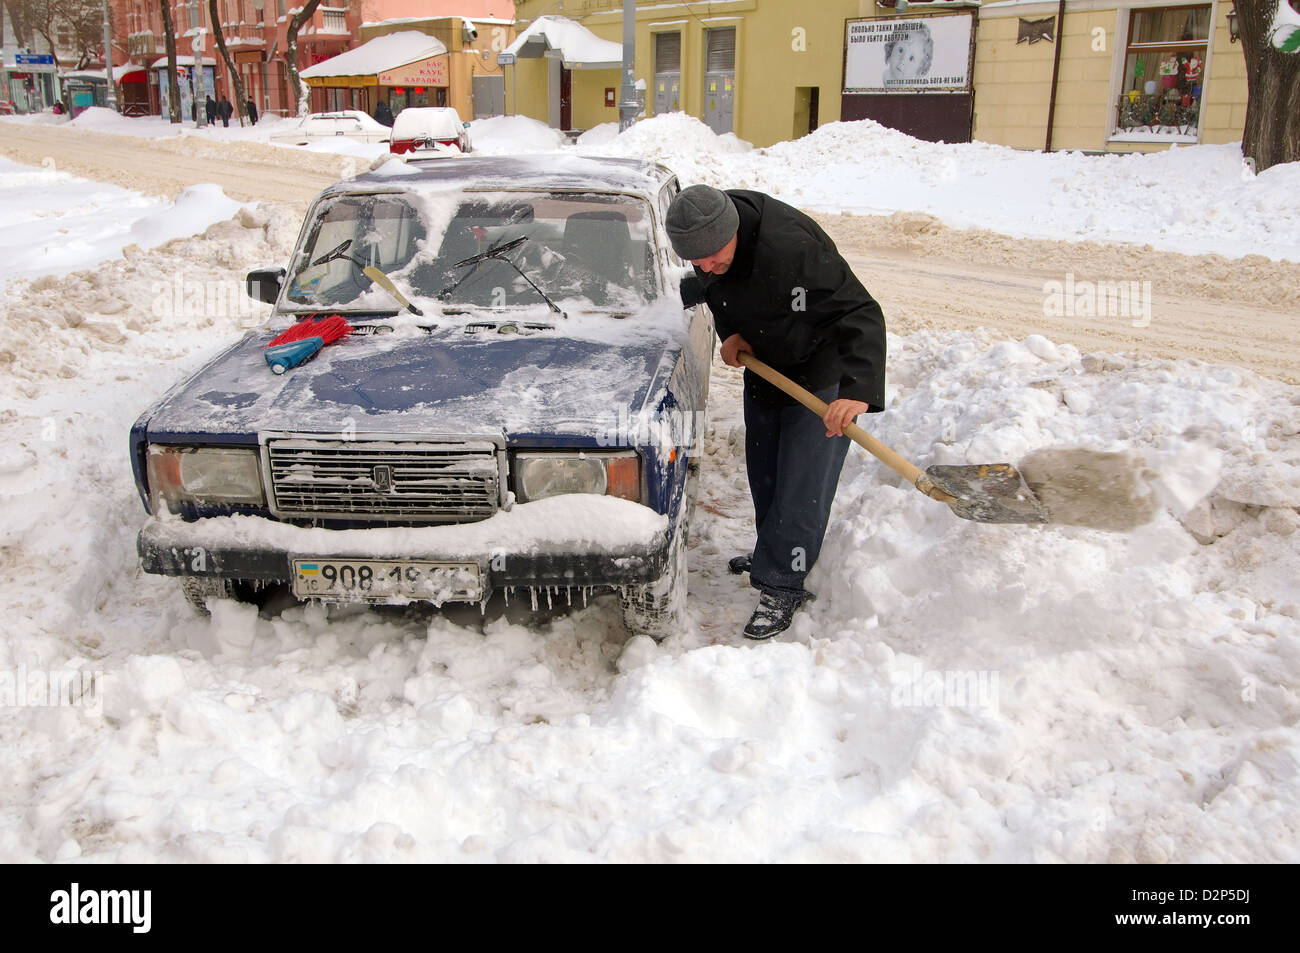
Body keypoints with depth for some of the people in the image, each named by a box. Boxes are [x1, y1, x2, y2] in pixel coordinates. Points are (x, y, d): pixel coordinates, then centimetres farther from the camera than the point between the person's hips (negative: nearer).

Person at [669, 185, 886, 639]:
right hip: (763, 367, 8)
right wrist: (730, 331, -11)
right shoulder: (709, 238, -15)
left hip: (821, 376, -7)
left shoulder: (792, 247, -38)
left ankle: (782, 586, 8)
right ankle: (770, 556, 39)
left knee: (801, 488, -6)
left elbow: (862, 314, -40)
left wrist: (859, 390, -52)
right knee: (763, 474, 19)